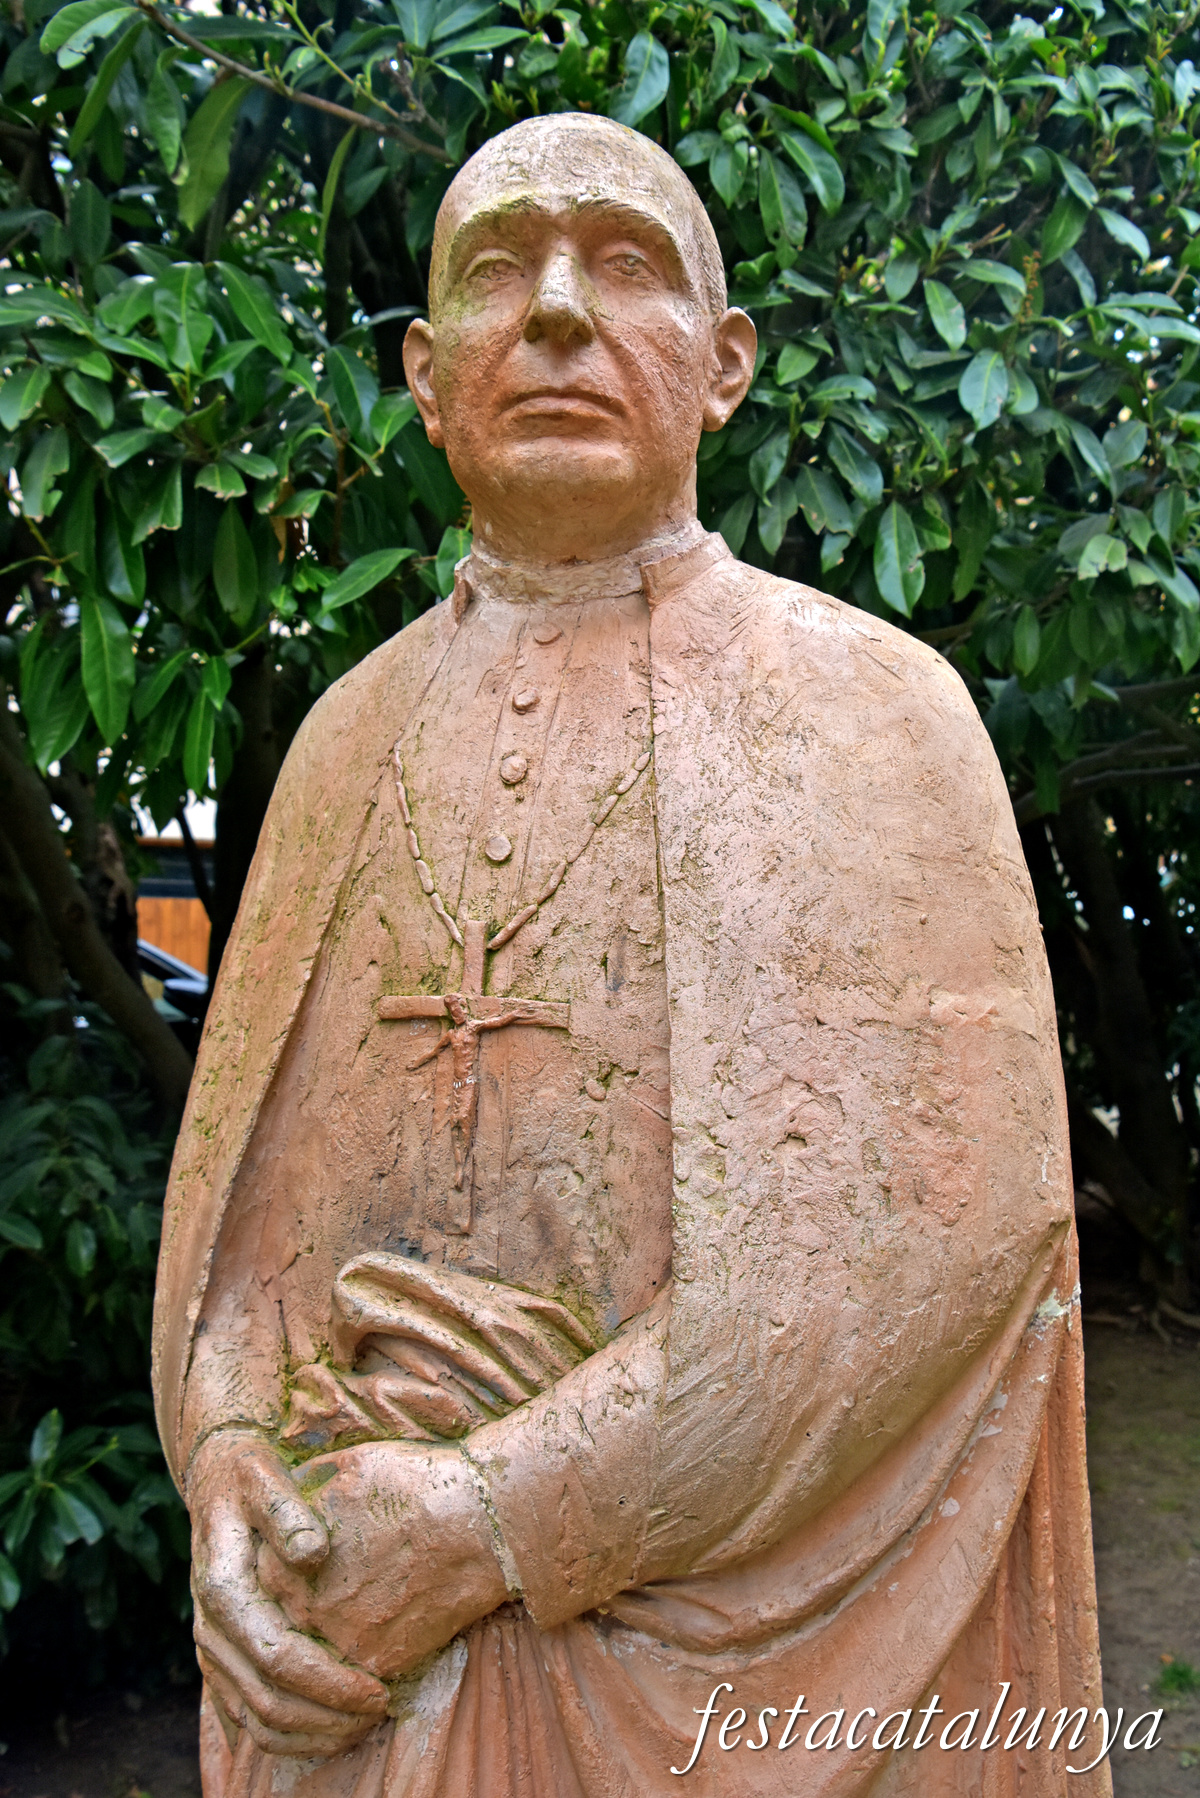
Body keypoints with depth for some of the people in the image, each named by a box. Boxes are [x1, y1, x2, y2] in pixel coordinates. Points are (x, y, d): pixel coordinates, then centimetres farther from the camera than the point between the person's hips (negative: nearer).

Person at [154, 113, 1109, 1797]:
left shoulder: (864, 709, -9)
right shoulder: (358, 730, 5)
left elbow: (934, 1211, -18)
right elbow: (241, 1150, 6)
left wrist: (494, 1521, -19)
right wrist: (225, 1462, -12)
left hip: (724, 1620, -3)